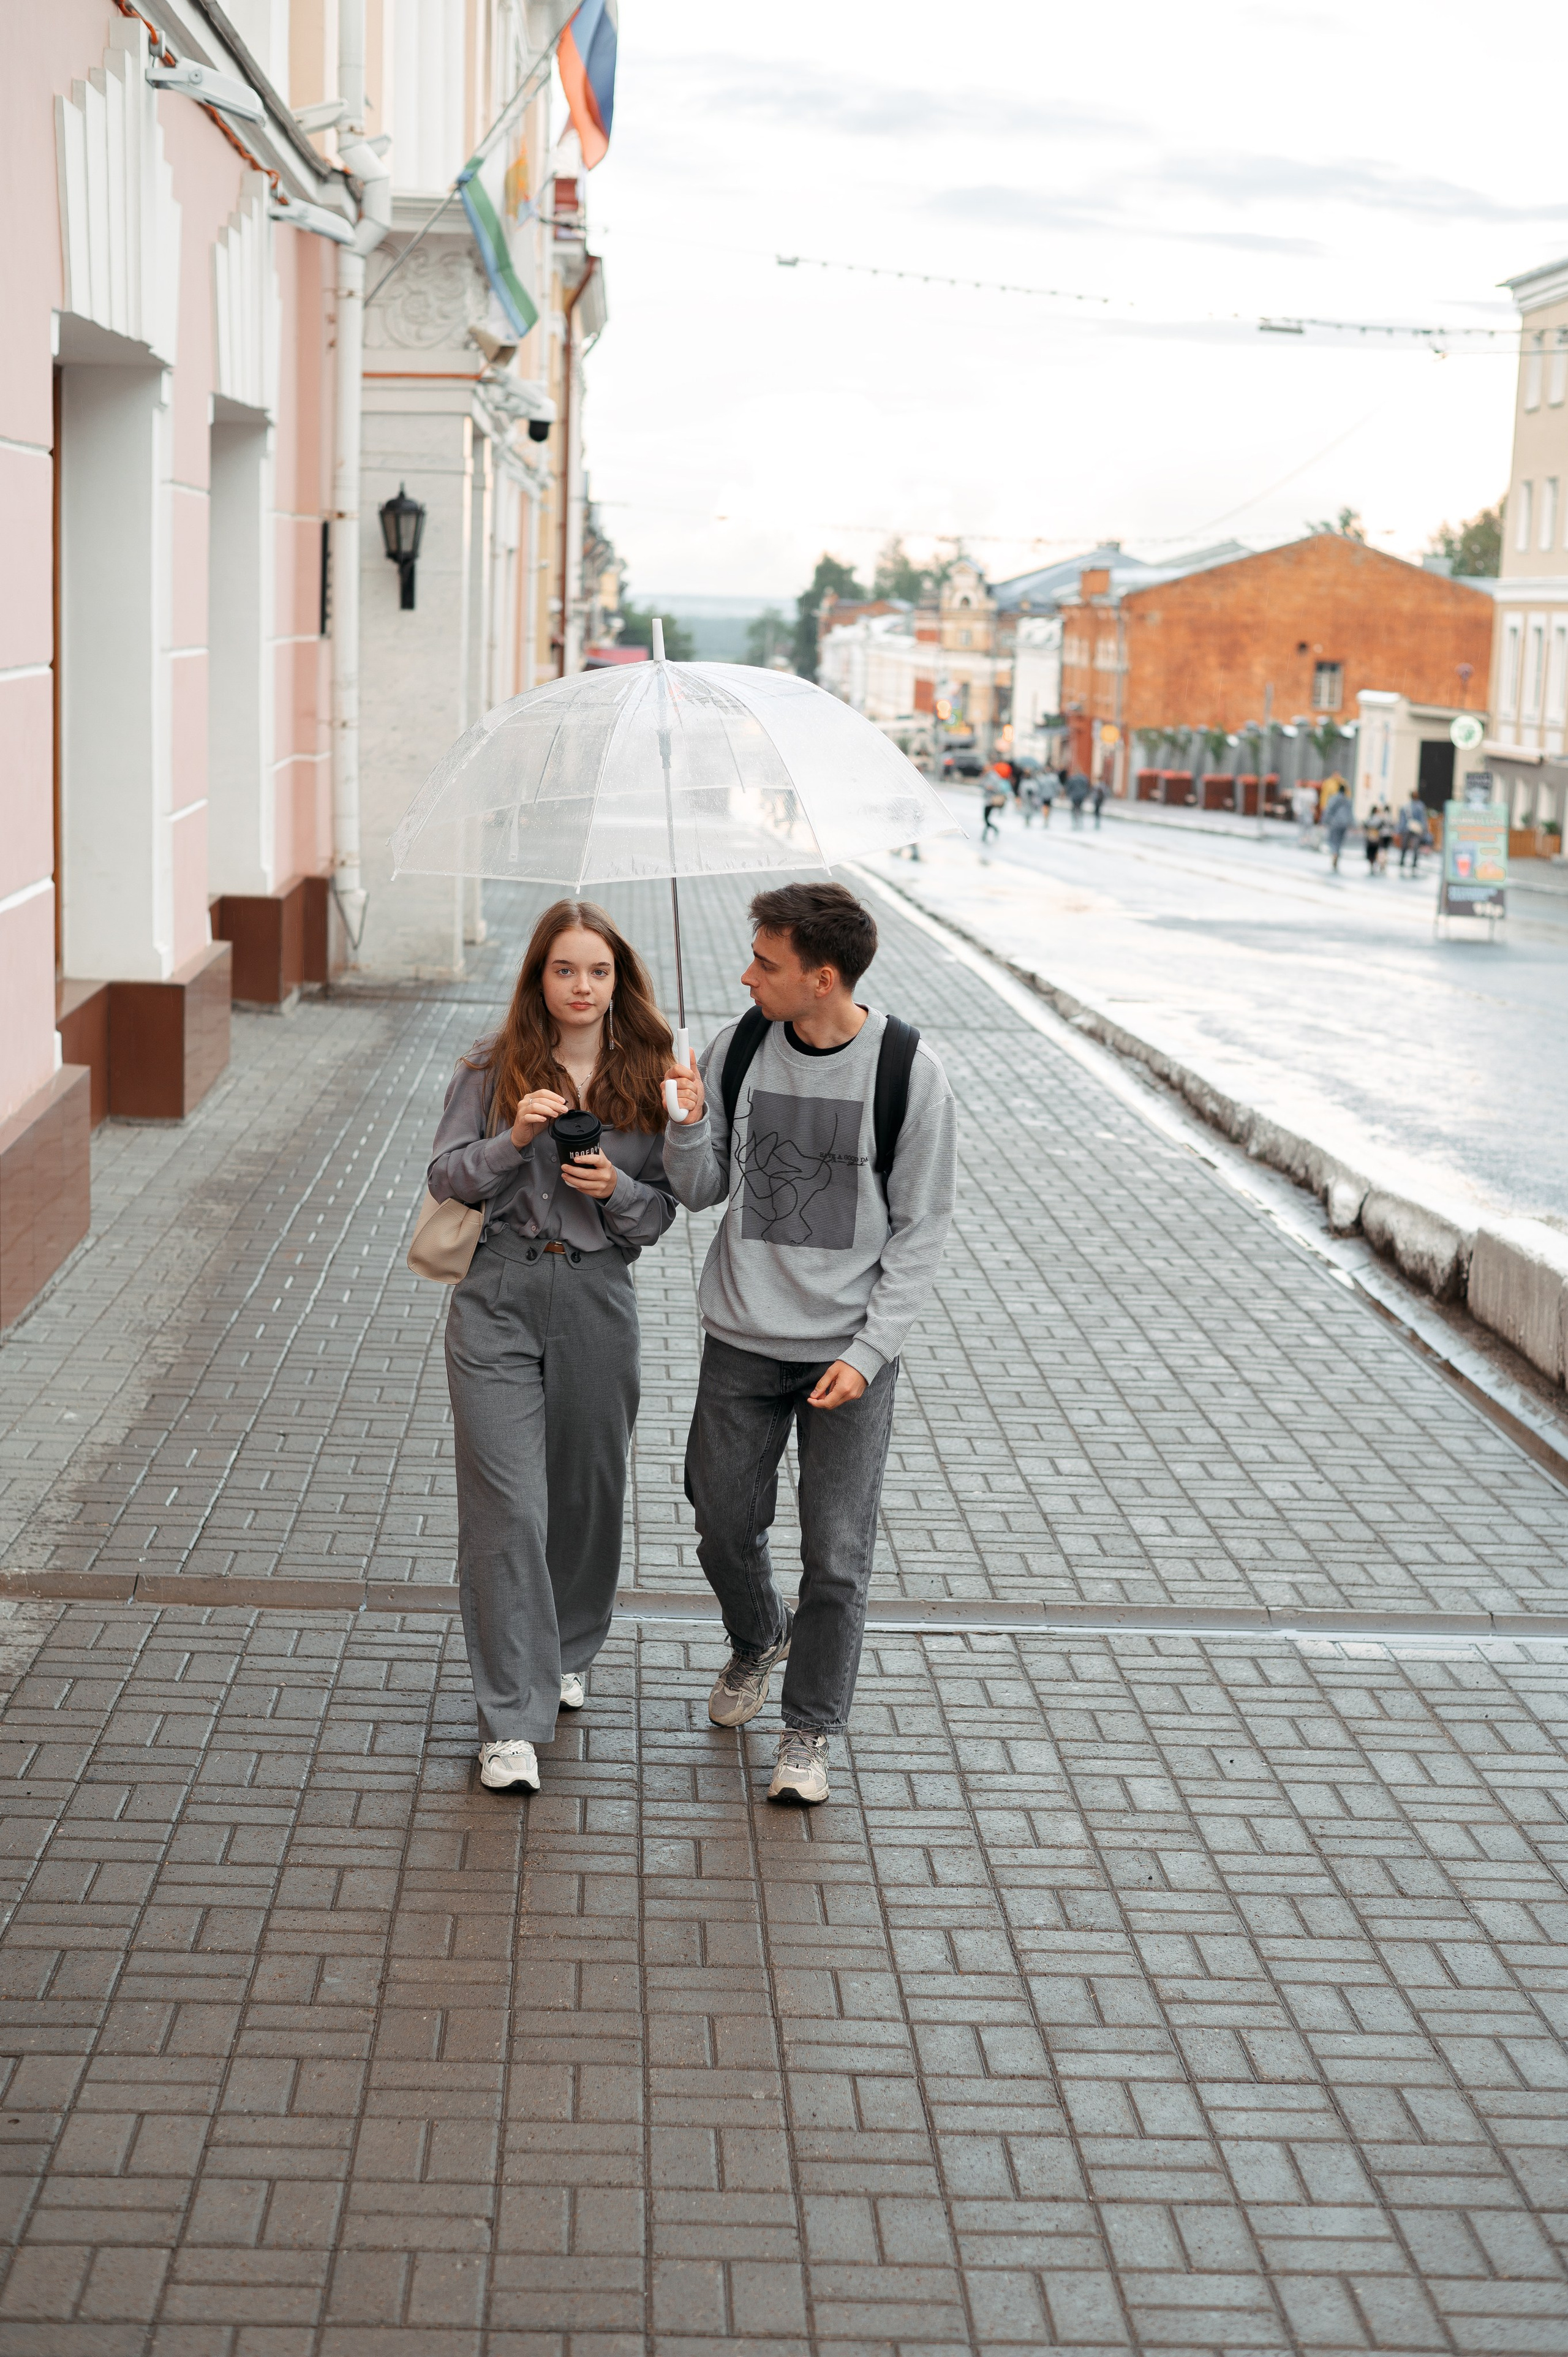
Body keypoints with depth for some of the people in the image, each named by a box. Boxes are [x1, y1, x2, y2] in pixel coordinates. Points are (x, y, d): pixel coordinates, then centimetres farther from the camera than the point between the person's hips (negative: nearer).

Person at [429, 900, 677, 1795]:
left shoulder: (646, 1075, 2)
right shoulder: (494, 1065, -1)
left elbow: (662, 1209, 6)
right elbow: (446, 1177, -1)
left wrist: (616, 1190, -15)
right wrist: (514, 1138, -17)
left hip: (598, 1295, 2)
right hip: (498, 1293, -2)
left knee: (588, 1492, 14)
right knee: (506, 1505, -7)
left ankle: (566, 1654, 40)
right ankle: (513, 1721, -3)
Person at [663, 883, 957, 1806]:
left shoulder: (909, 1070, -11)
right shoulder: (737, 1048, -2)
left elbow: (921, 1228, -7)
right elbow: (704, 1192, 6)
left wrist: (870, 1350, -13)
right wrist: (689, 1127, -15)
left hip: (852, 1351, -3)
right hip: (742, 1340, 3)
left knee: (837, 1556, 0)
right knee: (725, 1527, 12)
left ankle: (811, 1731, 17)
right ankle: (760, 1638, 43)